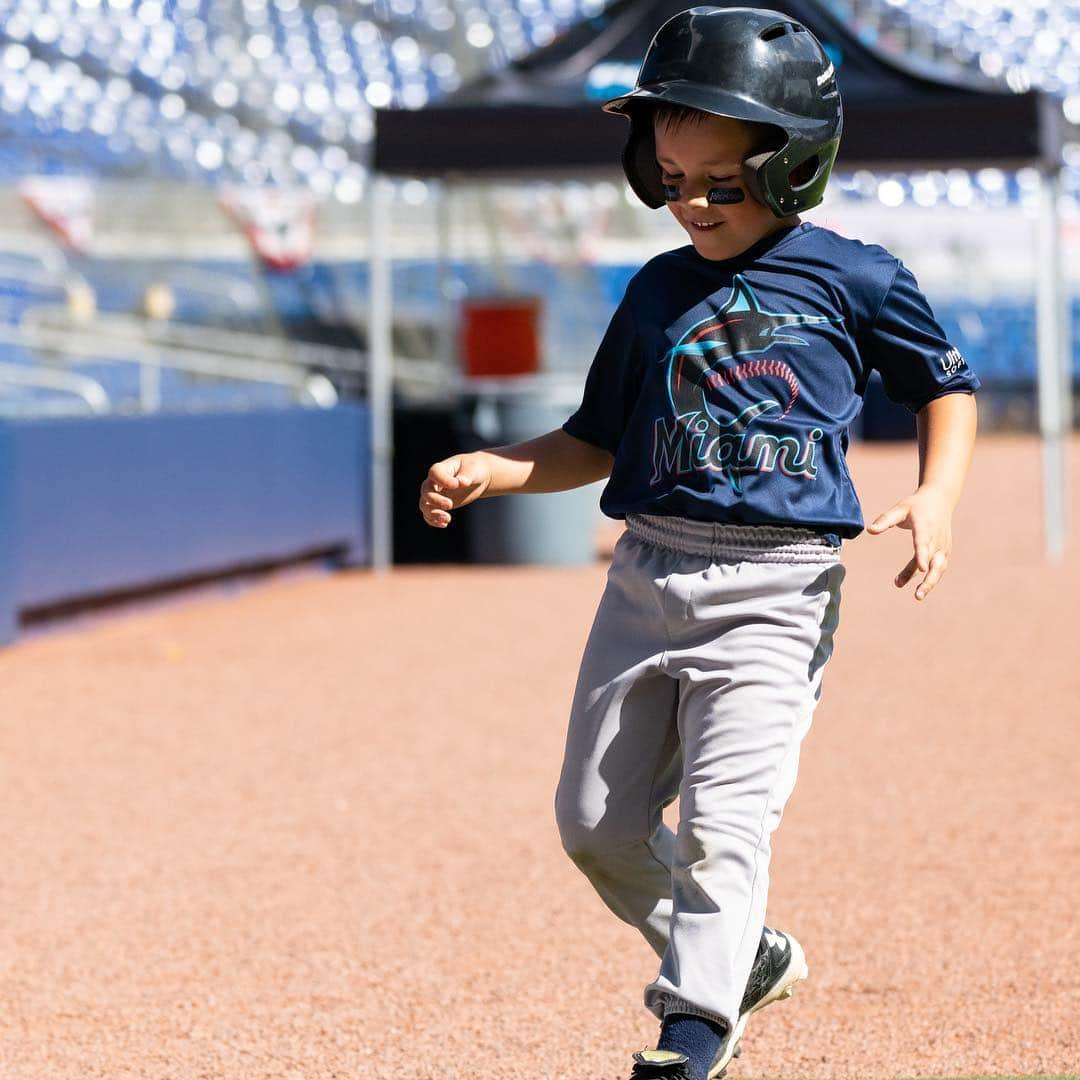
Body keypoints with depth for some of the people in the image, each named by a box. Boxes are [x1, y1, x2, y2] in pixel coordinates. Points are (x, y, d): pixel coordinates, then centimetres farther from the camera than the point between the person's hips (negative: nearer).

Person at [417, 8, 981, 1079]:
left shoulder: (854, 279, 0)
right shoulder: (655, 293, 12)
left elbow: (946, 387, 12)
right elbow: (599, 439, 19)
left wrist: (937, 491, -5)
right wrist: (490, 469, 4)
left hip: (774, 588, -5)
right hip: (648, 576, 6)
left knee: (722, 822, -17)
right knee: (597, 823, 7)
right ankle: (746, 955, 28)